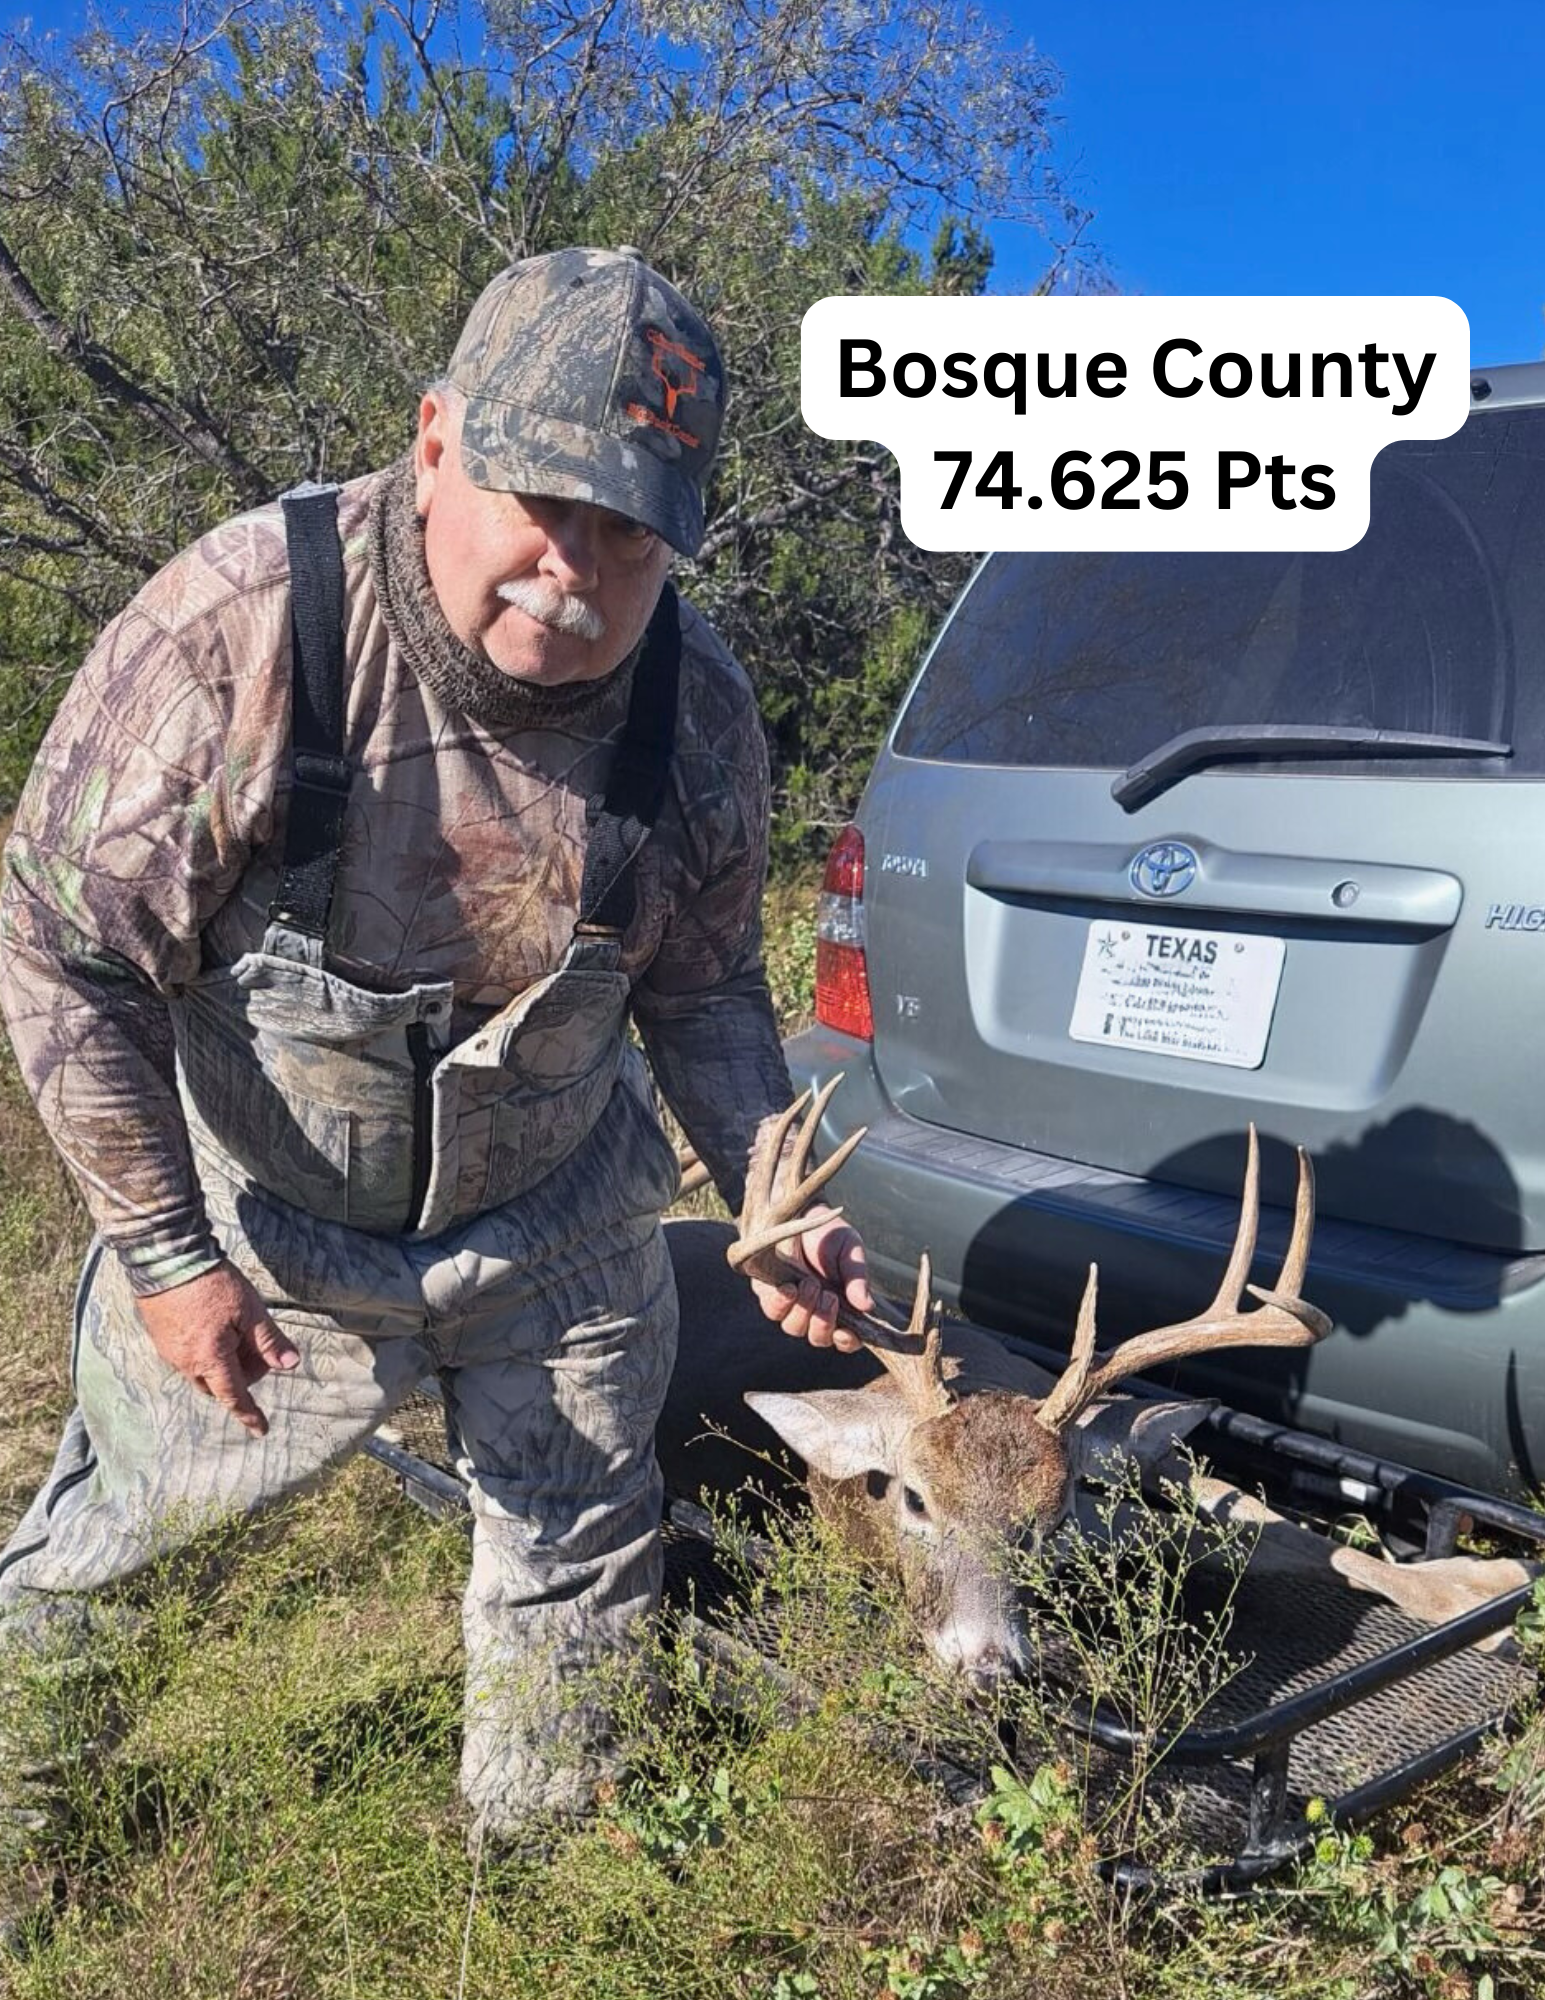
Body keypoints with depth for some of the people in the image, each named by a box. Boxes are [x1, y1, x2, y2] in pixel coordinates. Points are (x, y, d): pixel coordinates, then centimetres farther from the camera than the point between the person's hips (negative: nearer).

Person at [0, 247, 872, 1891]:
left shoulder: (700, 715, -13)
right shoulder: (245, 628, -26)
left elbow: (703, 992, 0)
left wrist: (777, 1197, -13)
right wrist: (163, 1249, -17)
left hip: (559, 1239, 3)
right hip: (259, 1230, -2)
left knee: (578, 1578, 18)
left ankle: (538, 1852, 48)